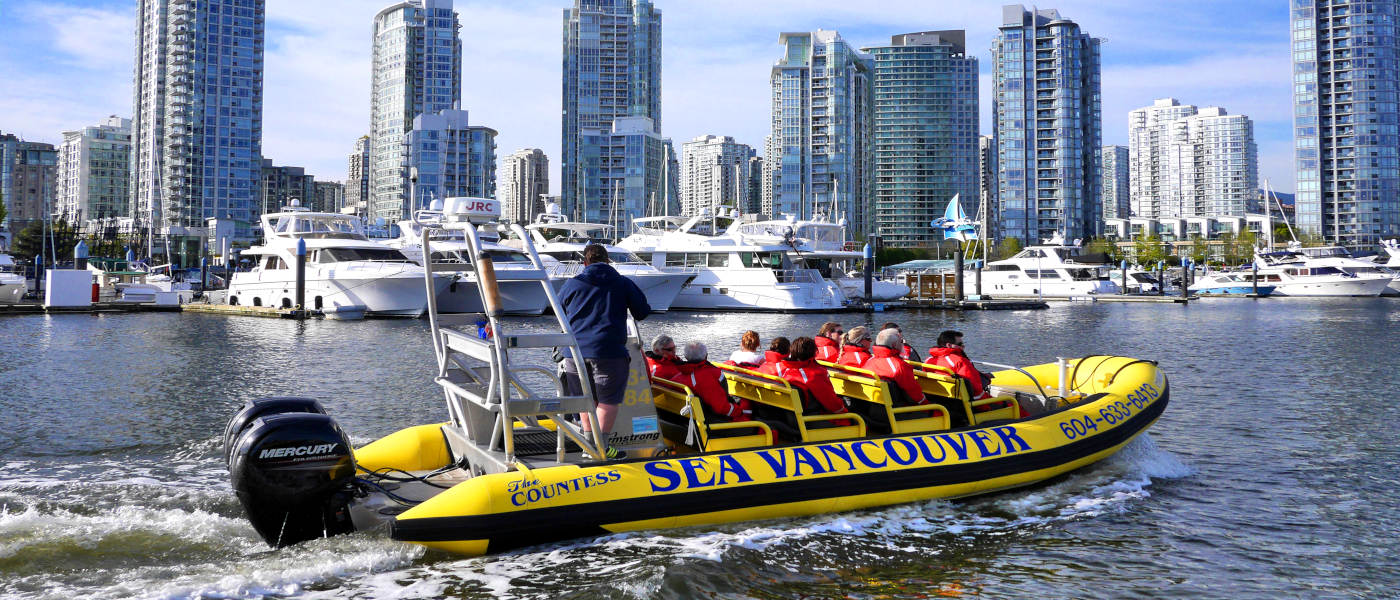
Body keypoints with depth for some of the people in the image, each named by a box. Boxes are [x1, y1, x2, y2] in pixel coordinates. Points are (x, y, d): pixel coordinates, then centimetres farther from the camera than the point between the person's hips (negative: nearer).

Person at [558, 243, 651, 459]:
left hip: (575, 350, 4)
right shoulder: (623, 283, 6)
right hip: (608, 351, -4)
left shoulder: (571, 285, 12)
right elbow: (642, 312, 11)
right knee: (609, 401, 3)